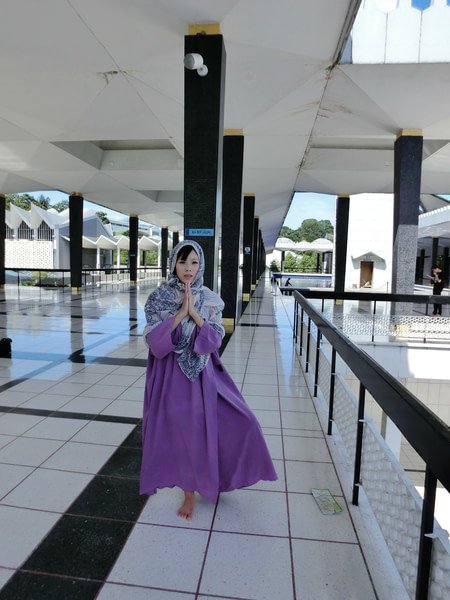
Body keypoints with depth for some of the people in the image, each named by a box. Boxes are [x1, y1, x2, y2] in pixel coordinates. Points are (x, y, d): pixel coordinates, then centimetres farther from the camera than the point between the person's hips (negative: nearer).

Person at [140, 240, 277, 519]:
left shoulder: (210, 300, -1)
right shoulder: (158, 298, -4)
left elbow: (215, 340, -6)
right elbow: (153, 339, -12)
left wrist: (194, 313, -18)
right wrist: (180, 313, -19)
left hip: (202, 372, 2)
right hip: (171, 374, -1)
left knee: (241, 421, -2)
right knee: (182, 430, 6)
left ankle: (219, 474, 29)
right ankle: (190, 492, 31)